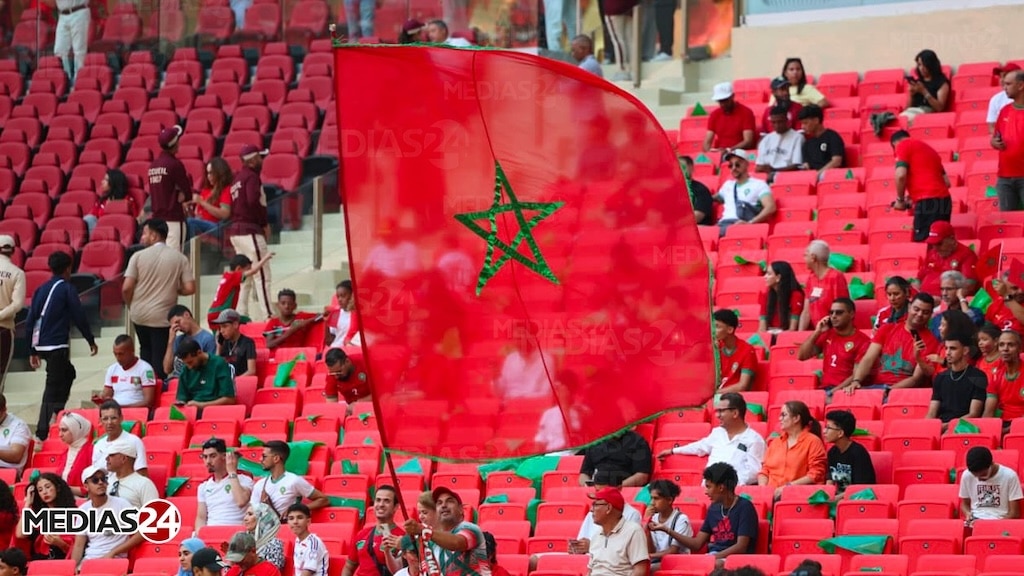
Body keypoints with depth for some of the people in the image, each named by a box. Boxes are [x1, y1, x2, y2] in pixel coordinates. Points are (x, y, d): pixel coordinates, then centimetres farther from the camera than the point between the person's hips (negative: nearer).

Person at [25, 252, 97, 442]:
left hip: (41, 344, 7)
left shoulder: (41, 289, 13)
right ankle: (42, 432, -13)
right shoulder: (67, 288, -4)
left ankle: (57, 414, 21)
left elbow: (30, 320, 13)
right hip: (58, 344, -7)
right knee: (53, 386, -7)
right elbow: (79, 317, -7)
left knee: (68, 373, 25)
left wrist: (33, 351, 18)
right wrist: (91, 340, 5)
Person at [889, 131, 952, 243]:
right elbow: (946, 182, 25)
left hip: (927, 202, -8)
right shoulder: (928, 148, 28)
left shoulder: (902, 146, 5)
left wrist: (900, 200, 4)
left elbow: (901, 175, -11)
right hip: (944, 201, 8)